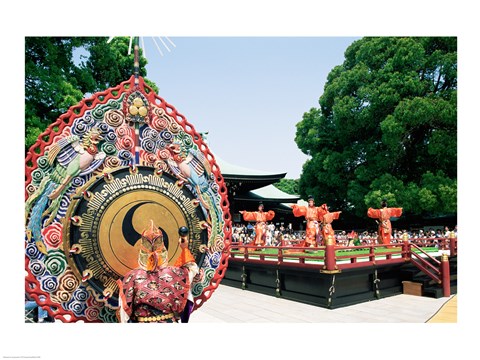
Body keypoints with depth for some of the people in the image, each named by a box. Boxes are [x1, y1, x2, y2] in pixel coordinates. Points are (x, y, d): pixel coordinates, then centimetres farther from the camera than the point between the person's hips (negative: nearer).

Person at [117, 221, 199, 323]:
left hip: (142, 321, 1)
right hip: (170, 321, -1)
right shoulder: (173, 273, -12)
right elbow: (192, 268, 6)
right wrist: (185, 249, 7)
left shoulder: (132, 276, -13)